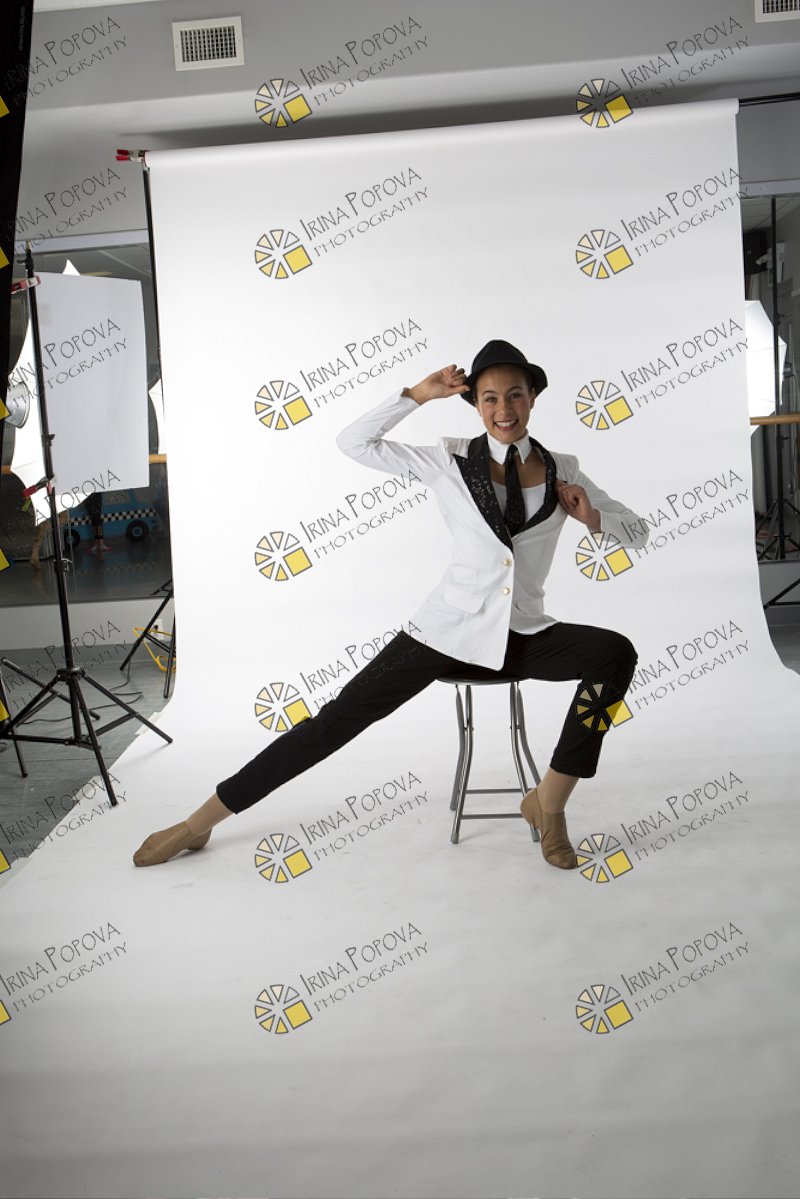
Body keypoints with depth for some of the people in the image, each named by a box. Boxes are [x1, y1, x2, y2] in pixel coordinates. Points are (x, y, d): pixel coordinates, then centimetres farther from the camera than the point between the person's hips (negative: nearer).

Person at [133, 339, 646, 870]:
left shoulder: (562, 469, 5)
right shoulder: (451, 459, 0)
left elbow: (634, 528, 13)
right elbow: (354, 442, -3)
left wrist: (590, 517, -7)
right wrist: (419, 393, -8)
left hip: (526, 638, 2)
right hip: (449, 631, -2)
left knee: (617, 652, -25)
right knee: (338, 718, -7)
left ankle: (549, 803, -12)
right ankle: (200, 822, 3)